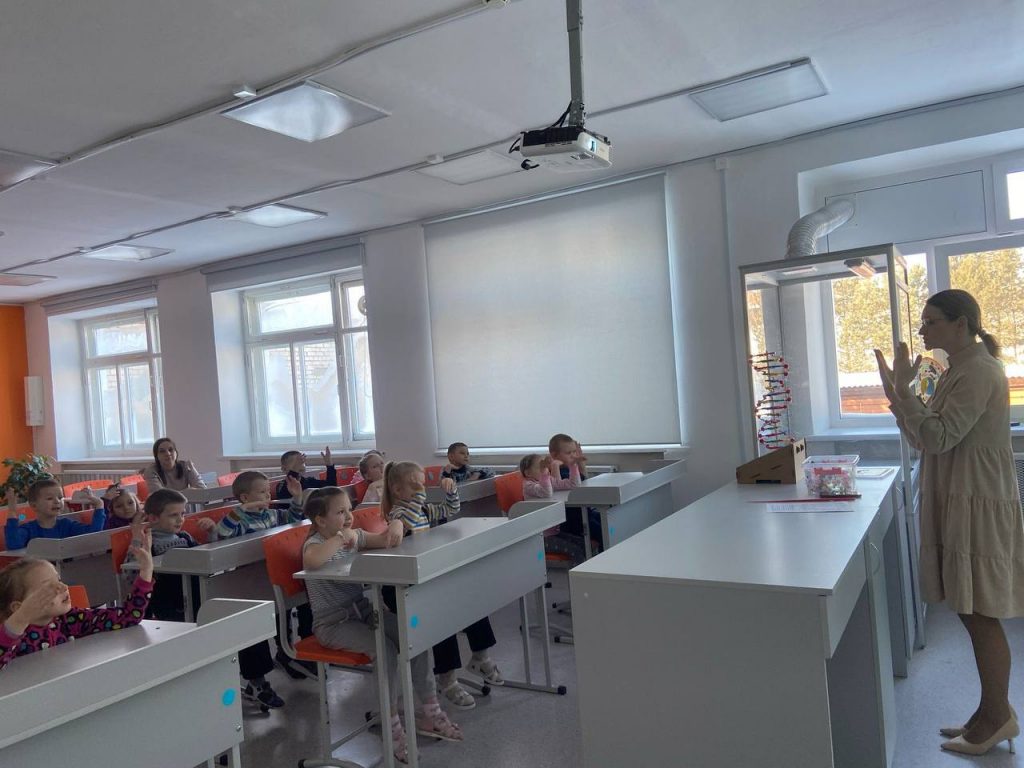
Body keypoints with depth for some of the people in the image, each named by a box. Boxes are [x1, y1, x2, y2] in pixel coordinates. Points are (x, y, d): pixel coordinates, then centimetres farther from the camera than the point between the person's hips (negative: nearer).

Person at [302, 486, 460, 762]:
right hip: (333, 623, -7)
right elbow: (312, 561, -40)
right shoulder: (315, 543, -15)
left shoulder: (355, 536, 6)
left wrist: (394, 532, -16)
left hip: (363, 610, 7)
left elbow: (384, 540, 7)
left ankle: (429, 711, 3)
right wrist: (343, 537, -33)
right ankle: (392, 726, -10)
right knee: (386, 649, -27)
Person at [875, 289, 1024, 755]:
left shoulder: (979, 372, -15)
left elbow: (938, 437, -22)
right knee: (973, 614, 15)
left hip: (979, 507, -10)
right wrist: (896, 392, 5)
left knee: (981, 616, 1)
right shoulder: (959, 371, 15)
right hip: (957, 503, 10)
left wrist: (902, 388, -20)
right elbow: (923, 439, 13)